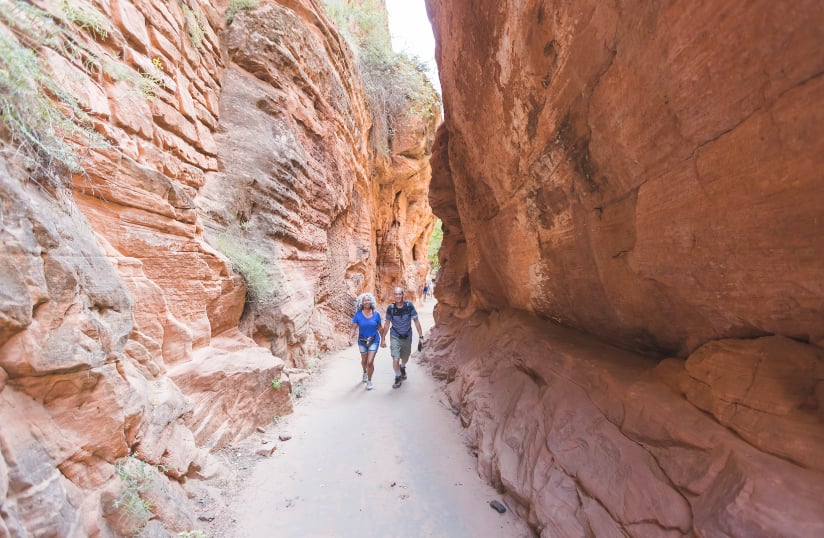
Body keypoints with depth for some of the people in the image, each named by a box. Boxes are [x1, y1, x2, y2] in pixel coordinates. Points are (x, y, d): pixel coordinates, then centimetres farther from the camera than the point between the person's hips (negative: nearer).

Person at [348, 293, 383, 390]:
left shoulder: (376, 314, -9)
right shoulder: (358, 314, -11)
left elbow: (380, 328, 0)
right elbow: (354, 328, -11)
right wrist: (350, 338, -25)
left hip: (374, 340, -1)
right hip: (362, 341, 1)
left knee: (370, 362, -9)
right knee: (364, 361, 20)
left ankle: (369, 381, 13)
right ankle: (365, 372, 54)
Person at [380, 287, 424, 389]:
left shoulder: (409, 306, -16)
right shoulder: (390, 308, -14)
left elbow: (416, 321, -8)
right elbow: (387, 324, -2)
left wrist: (421, 336, -10)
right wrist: (383, 339, 1)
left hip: (407, 337, 1)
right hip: (395, 337, -1)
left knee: (405, 358, 20)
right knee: (395, 359, -13)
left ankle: (403, 367, 55)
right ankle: (397, 377, 14)